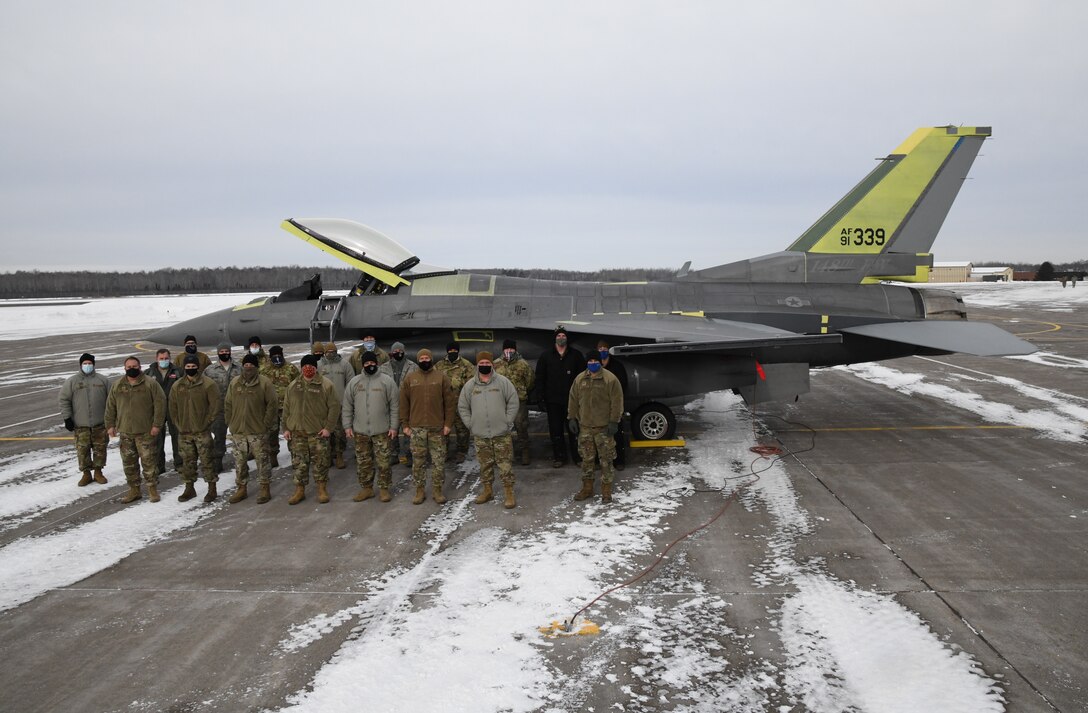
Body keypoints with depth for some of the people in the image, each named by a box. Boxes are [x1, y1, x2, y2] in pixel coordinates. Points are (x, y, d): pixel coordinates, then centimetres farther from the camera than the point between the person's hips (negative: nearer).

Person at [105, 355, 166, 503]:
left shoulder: (150, 384, -5)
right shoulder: (117, 386, 8)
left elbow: (160, 404, -9)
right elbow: (110, 407, 13)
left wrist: (157, 424, -13)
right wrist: (110, 425, 7)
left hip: (146, 431, -4)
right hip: (125, 431, 4)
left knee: (149, 461, -1)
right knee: (129, 462, 9)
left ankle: (153, 489, 9)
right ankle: (134, 490, 20)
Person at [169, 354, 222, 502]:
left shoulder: (208, 384, -7)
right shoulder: (177, 386, 7)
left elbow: (216, 406, -8)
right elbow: (172, 407, 15)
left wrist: (207, 422, -9)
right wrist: (178, 423, 8)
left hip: (202, 431, -4)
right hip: (184, 432, 4)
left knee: (206, 460, -2)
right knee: (187, 461, 12)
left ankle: (212, 489, 7)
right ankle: (189, 488, 23)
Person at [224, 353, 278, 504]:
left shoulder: (265, 382, -7)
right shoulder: (234, 382, 5)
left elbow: (273, 404, -7)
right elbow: (228, 405, 12)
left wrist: (266, 423, -8)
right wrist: (230, 423, 6)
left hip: (258, 430, -4)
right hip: (237, 430, 4)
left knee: (262, 460, 2)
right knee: (239, 461, 12)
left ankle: (265, 488, 13)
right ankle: (241, 488, 24)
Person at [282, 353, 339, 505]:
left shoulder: (326, 385, -5)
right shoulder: (293, 386, 8)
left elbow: (334, 407, -6)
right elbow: (286, 409, 12)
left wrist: (328, 427, -11)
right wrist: (286, 428, 6)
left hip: (318, 432, -3)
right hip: (297, 432, 3)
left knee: (320, 462, 2)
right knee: (299, 463, 7)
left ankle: (322, 489, 15)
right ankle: (299, 490, 18)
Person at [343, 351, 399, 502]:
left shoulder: (386, 381, -2)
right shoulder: (354, 382, 6)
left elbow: (395, 406, -2)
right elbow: (347, 406, 9)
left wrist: (393, 427, -6)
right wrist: (347, 426, 3)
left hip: (382, 431, -3)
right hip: (360, 431, 3)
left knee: (383, 462, 2)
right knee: (363, 462, 10)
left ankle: (384, 489, 14)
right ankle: (366, 488, 23)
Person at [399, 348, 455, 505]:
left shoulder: (441, 377, 3)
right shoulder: (409, 379, 6)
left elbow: (449, 402, 2)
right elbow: (404, 404, 8)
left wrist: (448, 423, -3)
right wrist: (405, 425, 3)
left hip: (437, 427, -1)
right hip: (416, 427, 1)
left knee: (438, 461, 3)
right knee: (418, 461, 6)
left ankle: (437, 489, 15)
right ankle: (419, 490, 16)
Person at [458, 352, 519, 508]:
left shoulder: (503, 382, -2)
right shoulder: (470, 385, 4)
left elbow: (513, 402, -1)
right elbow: (462, 407, 11)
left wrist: (507, 422, -5)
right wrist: (470, 424, 3)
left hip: (501, 433, -2)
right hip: (480, 434, 2)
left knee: (505, 464, -1)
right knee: (485, 464, 12)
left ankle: (509, 493, 8)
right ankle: (487, 491, 27)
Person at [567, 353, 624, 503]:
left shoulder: (610, 379, -8)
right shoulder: (579, 379, 6)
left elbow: (616, 401, -10)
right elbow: (573, 400, 11)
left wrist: (614, 421, -13)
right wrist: (572, 418, 7)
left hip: (604, 427, -4)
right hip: (585, 426, 4)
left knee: (606, 459, 1)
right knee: (587, 458, 12)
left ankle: (606, 490, 11)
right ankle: (587, 488, 24)